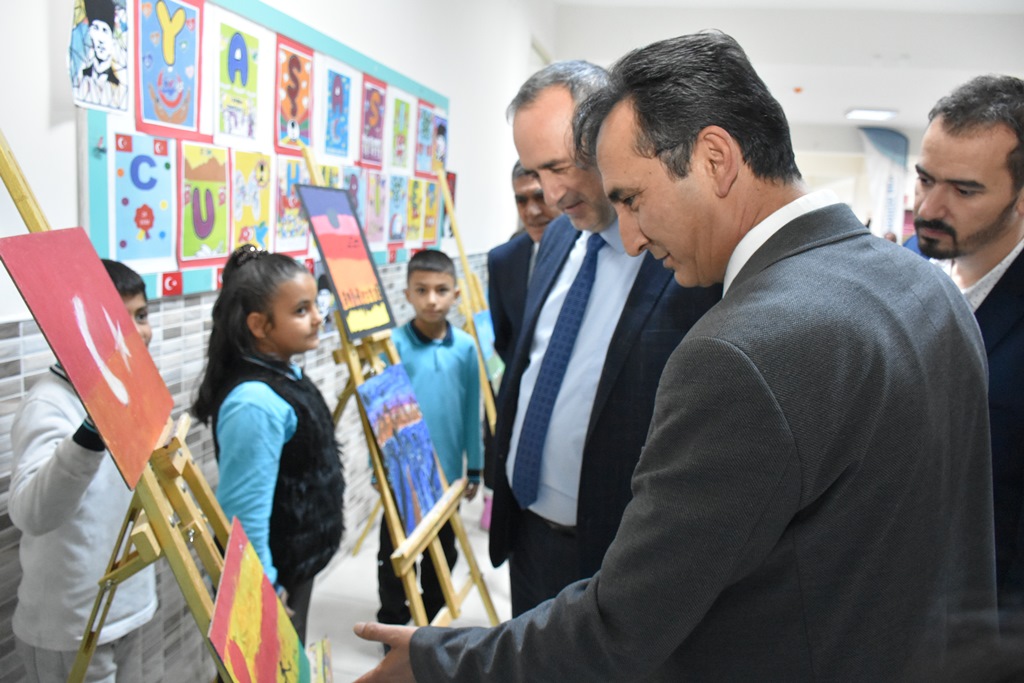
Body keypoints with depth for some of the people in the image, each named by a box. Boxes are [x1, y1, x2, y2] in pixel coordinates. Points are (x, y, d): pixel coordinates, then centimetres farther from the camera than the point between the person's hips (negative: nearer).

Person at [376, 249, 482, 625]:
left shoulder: (465, 346, -6)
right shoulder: (394, 344, -14)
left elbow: (471, 411, 2)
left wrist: (474, 467, 7)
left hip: (447, 471, 3)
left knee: (443, 551, 21)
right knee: (395, 551, 14)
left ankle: (434, 617, 42)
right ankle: (392, 621, 34)